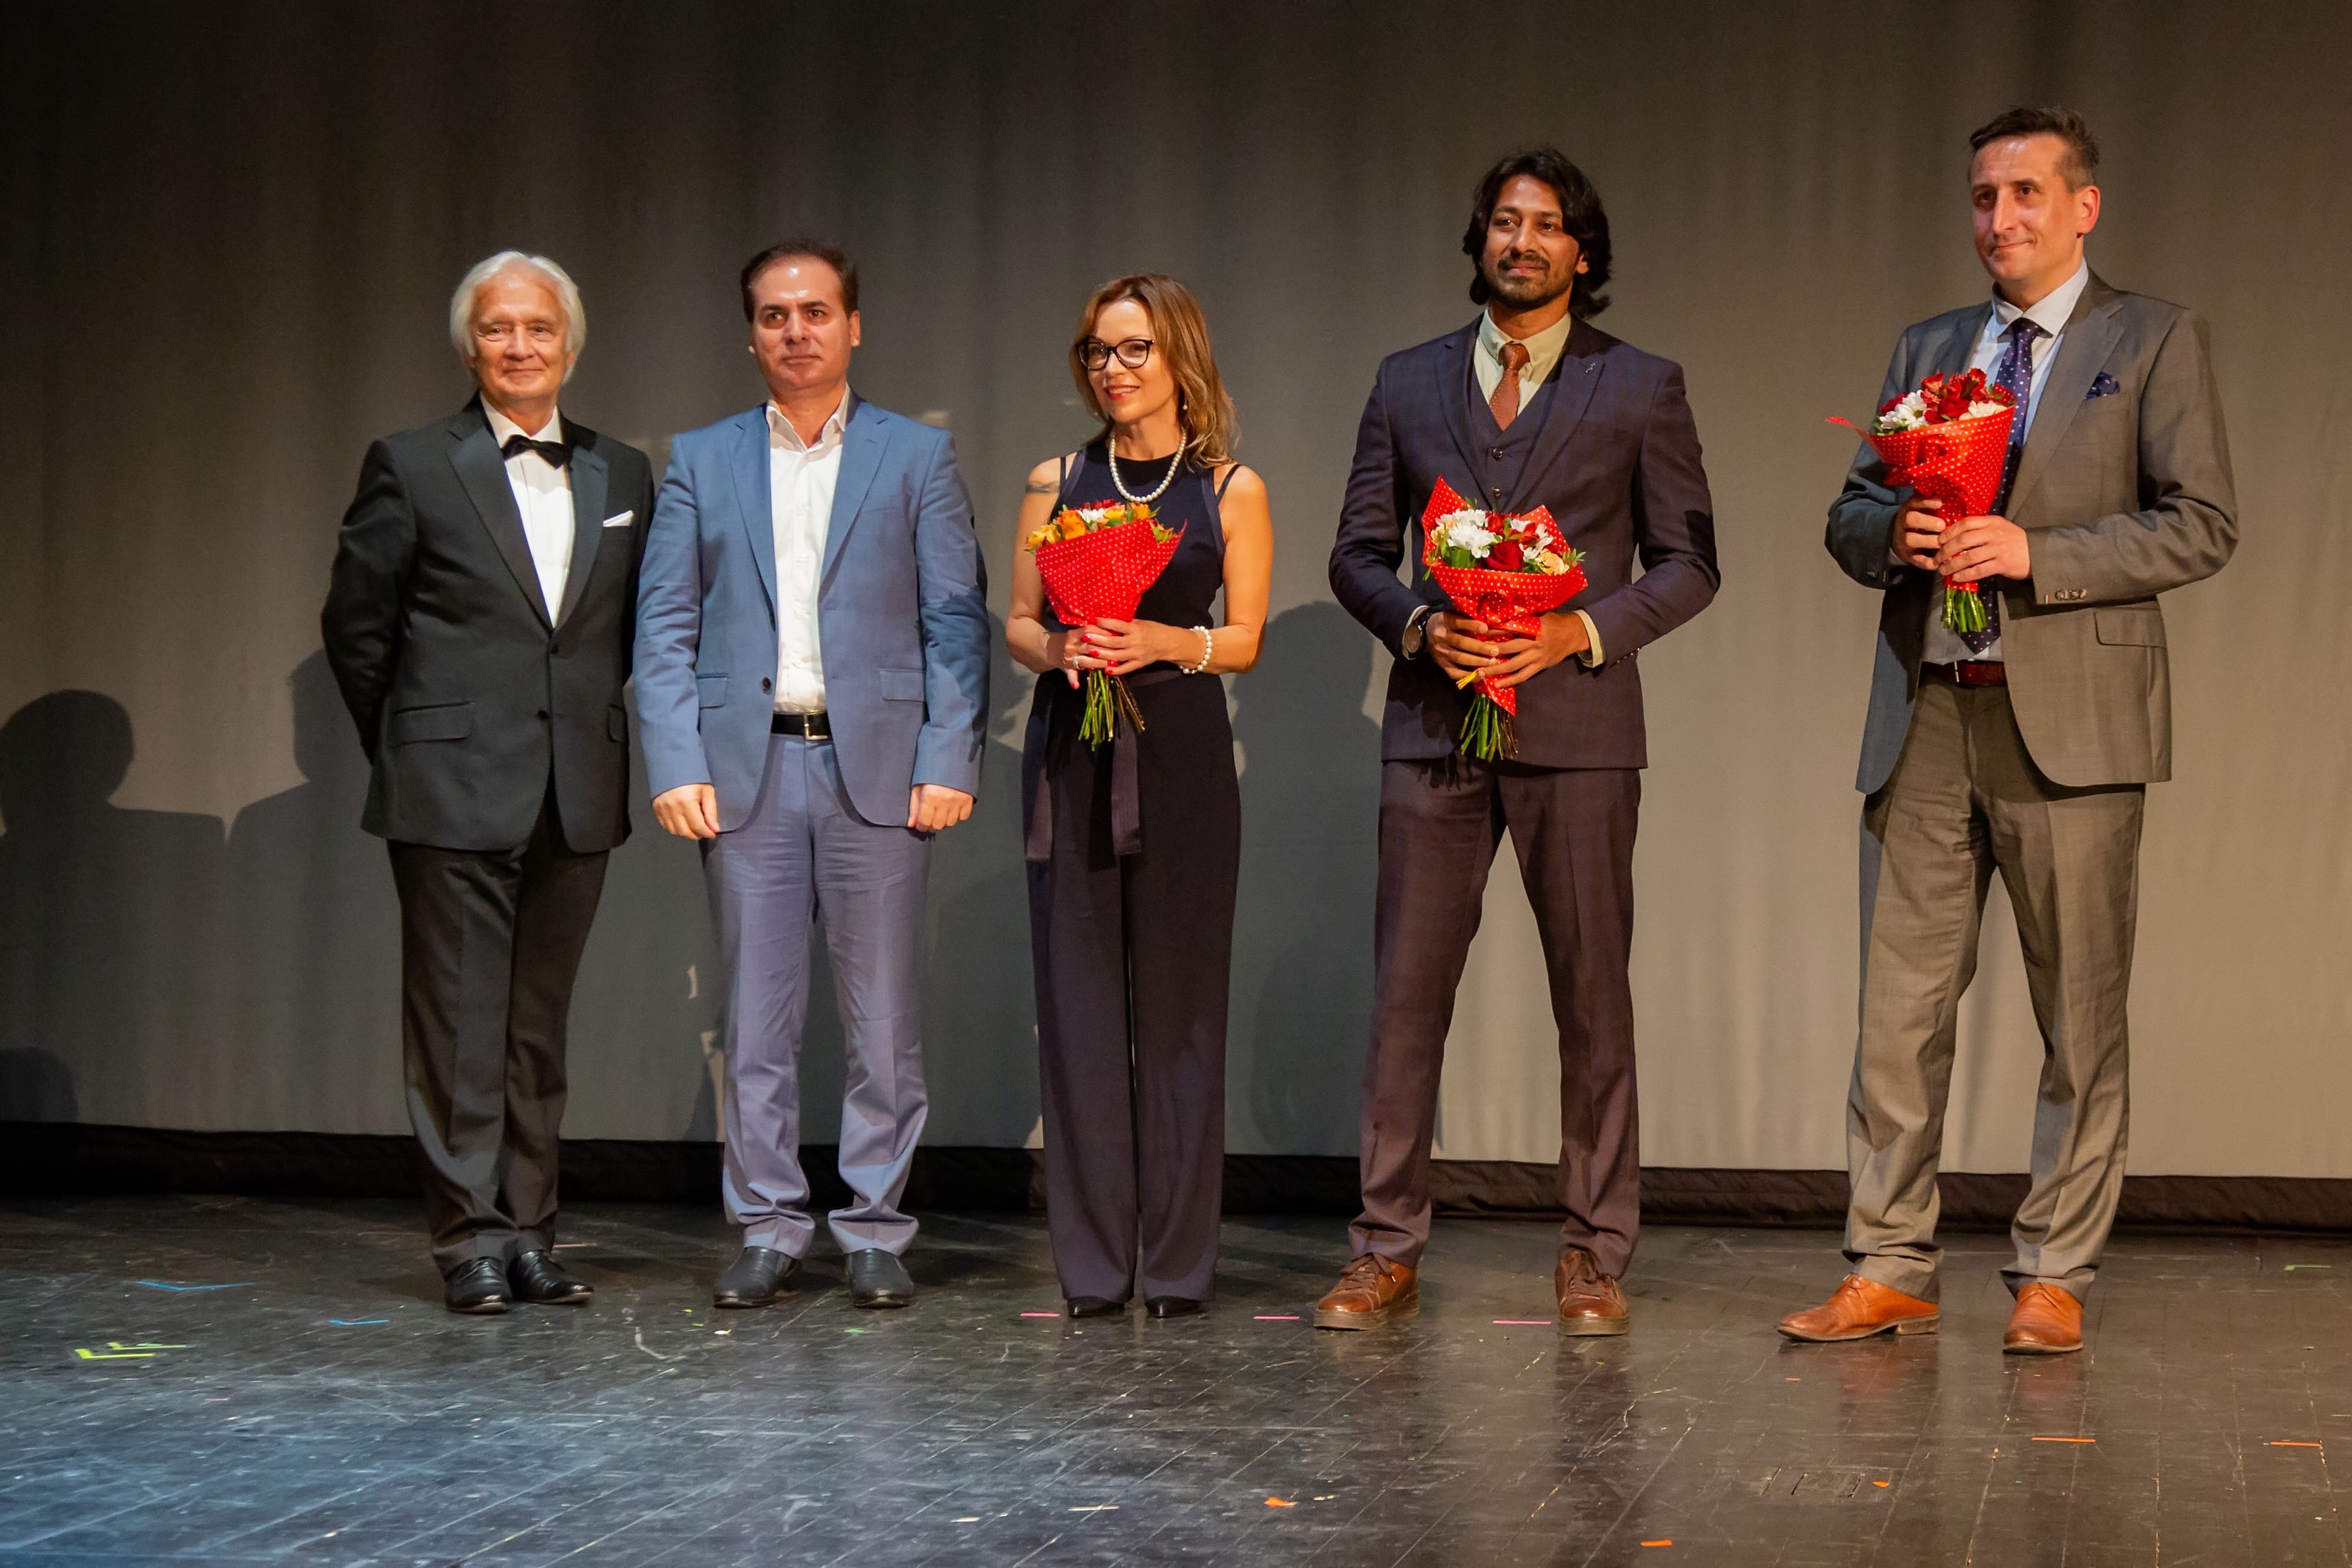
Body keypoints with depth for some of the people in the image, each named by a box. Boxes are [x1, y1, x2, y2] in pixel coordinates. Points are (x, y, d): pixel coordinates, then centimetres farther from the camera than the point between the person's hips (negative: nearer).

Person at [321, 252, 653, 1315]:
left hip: (577, 795, 4)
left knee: (538, 1028, 9)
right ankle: (472, 1239, 4)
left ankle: (528, 1232, 15)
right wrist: (412, 751, 5)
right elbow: (355, 624, 3)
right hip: (455, 796, -3)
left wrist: (586, 721, 10)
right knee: (460, 1025, -2)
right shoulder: (412, 468, 0)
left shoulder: (623, 476, 11)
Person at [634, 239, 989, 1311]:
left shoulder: (918, 459, 8)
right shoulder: (701, 462, 11)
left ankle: (874, 1231, 12)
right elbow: (665, 627, 7)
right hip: (746, 770, 1)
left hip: (876, 768, -1)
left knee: (884, 1019, 2)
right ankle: (768, 1228, 13)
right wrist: (675, 768, -5)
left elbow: (956, 622, 3)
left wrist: (949, 764, -8)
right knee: (756, 1018, 4)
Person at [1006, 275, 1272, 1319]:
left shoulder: (1232, 491, 4)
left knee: (1177, 1000, -1)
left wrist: (1163, 641, -14)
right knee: (1078, 998, 0)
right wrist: (1058, 648, -10)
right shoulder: (1056, 483, 10)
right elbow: (1018, 620, 12)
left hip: (1181, 753, -2)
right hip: (1072, 752, 2)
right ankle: (1094, 1260, 6)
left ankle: (1178, 1259, 5)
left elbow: (1245, 638, 4)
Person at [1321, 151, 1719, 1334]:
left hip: (1577, 727, -2)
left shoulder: (1641, 388, 6)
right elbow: (1358, 551, 12)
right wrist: (1418, 624, -8)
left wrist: (1579, 632, -12)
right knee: (1406, 990, 0)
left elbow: (1687, 562, 4)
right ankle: (1388, 1249, 7)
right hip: (1433, 724, 2)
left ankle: (1594, 1255, 11)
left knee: (1592, 995, 2)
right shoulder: (1408, 382, 13)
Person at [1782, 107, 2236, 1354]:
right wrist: (1895, 532, -5)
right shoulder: (1925, 349, 17)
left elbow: (2203, 524, -4)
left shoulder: (2154, 342, 4)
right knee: (1898, 1007, 2)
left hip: (2069, 719, -4)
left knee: (2080, 1017, 1)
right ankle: (1888, 1270, 9)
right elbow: (1849, 513, 19)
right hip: (1925, 718, 4)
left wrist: (2035, 553, -15)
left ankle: (2054, 1277, 10)